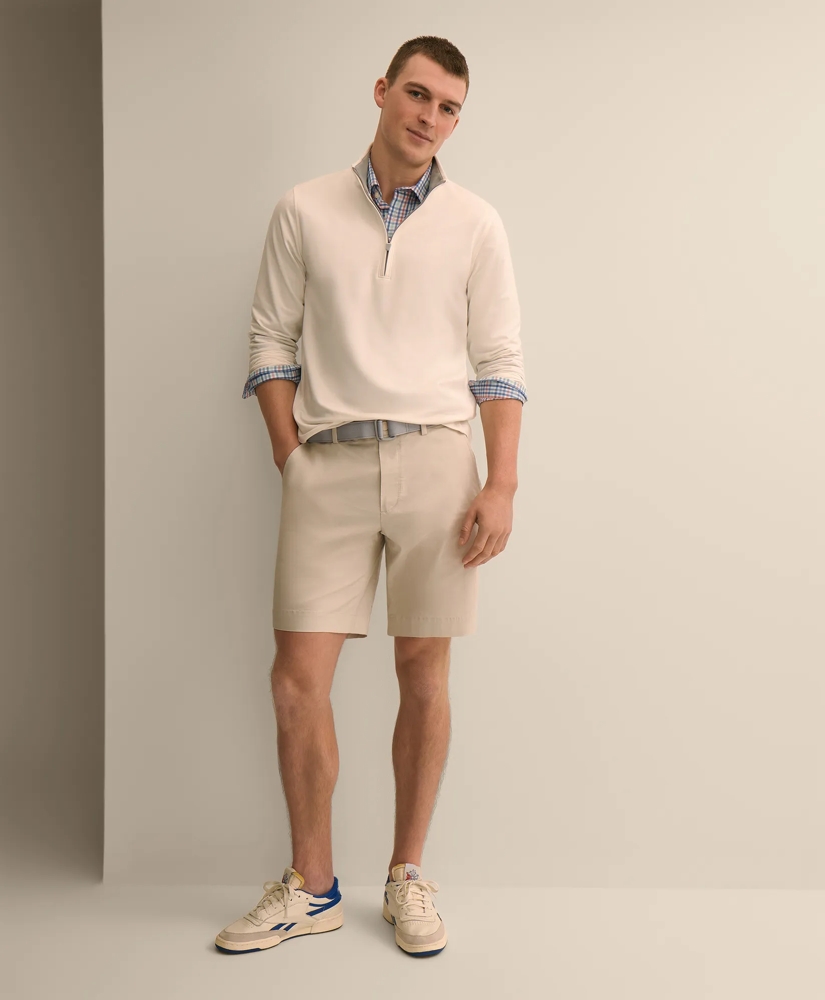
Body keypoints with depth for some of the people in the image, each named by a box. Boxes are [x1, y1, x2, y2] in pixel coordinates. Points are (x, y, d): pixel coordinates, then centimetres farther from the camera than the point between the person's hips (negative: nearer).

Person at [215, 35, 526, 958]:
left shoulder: (474, 223, 8)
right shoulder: (304, 211, 8)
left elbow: (499, 362, 5)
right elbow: (271, 342, 8)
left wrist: (502, 485, -5)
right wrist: (293, 466, -1)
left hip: (436, 460, 0)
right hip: (328, 465, 0)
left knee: (423, 674, 4)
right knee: (298, 676, -2)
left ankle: (408, 878, 21)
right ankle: (311, 887, 16)